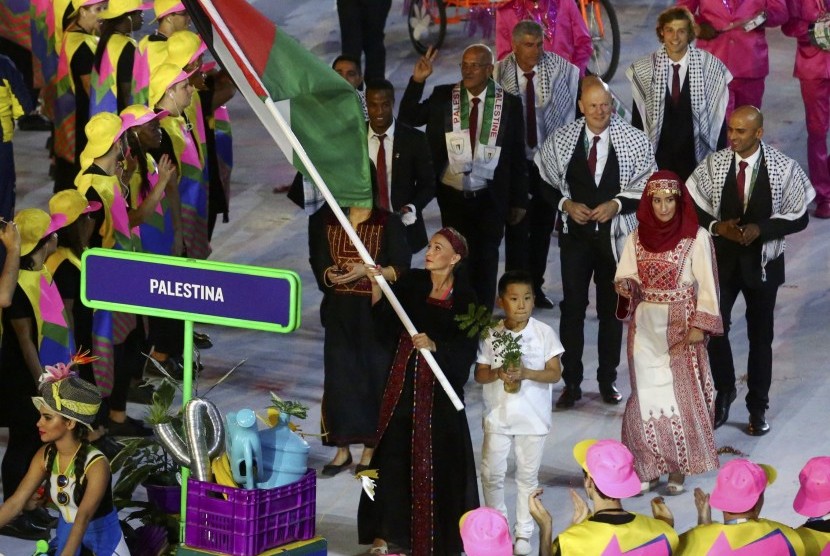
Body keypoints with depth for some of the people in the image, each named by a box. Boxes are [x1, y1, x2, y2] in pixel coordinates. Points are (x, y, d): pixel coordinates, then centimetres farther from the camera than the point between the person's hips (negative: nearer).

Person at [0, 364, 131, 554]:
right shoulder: (45, 456, -12)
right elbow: (16, 502, -14)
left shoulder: (96, 464, -29)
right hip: (67, 531, 5)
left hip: (102, 534, -5)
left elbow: (84, 516, -40)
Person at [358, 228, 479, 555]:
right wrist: (376, 286, -15)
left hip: (441, 386, -3)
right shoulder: (411, 283, 3)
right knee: (393, 453, 4)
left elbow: (466, 351, -8)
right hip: (404, 380, 3)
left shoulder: (465, 299, -5)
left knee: (437, 459, 2)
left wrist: (434, 345, -24)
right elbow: (384, 325, -3)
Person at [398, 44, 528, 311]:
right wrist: (417, 81, -14)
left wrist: (519, 200, 0)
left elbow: (517, 155, 0)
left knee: (485, 260, 8)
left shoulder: (509, 103, -4)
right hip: (452, 195, 1)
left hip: (490, 198, -1)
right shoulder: (443, 96, -1)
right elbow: (408, 119, -3)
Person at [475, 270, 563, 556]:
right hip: (498, 415, 1)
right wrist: (497, 373, -21)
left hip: (533, 417, -1)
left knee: (528, 475, 9)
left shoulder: (544, 333, -8)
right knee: (491, 473, 5)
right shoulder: (491, 335, -5)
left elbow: (555, 373, -8)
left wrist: (526, 373, -23)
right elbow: (479, 374, 0)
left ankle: (523, 533, 20)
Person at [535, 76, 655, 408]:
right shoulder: (561, 140, -4)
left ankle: (608, 380, 23)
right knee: (572, 307, 3)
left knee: (612, 308, 10)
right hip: (575, 232, 1)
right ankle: (571, 383, 13)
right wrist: (565, 204, -10)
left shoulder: (634, 140, -8)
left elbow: (647, 187, -3)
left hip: (615, 233, 0)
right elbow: (545, 182, 6)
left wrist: (617, 204, -17)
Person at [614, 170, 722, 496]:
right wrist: (628, 285, -18)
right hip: (645, 327, 3)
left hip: (680, 328, -3)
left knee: (681, 394, 0)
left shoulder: (696, 237, -6)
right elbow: (623, 279, 6)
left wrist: (699, 326, -13)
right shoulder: (637, 237, 5)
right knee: (647, 396, 3)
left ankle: (678, 469, 9)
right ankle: (647, 469, 9)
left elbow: (706, 285, -6)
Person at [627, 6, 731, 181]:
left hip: (695, 157, -1)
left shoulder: (710, 67, -10)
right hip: (658, 156, 1)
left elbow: (718, 118, -3)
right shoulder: (644, 69, -4)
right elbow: (638, 118, 4)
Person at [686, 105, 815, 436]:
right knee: (715, 328, 2)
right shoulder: (714, 164, -8)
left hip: (762, 261, -1)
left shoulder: (783, 168, -12)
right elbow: (693, 207, 0)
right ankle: (724, 392, 27)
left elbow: (798, 218, -7)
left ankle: (758, 406, 24)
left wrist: (761, 229, -21)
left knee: (761, 334, 10)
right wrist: (716, 226, -18)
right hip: (722, 259, 1)